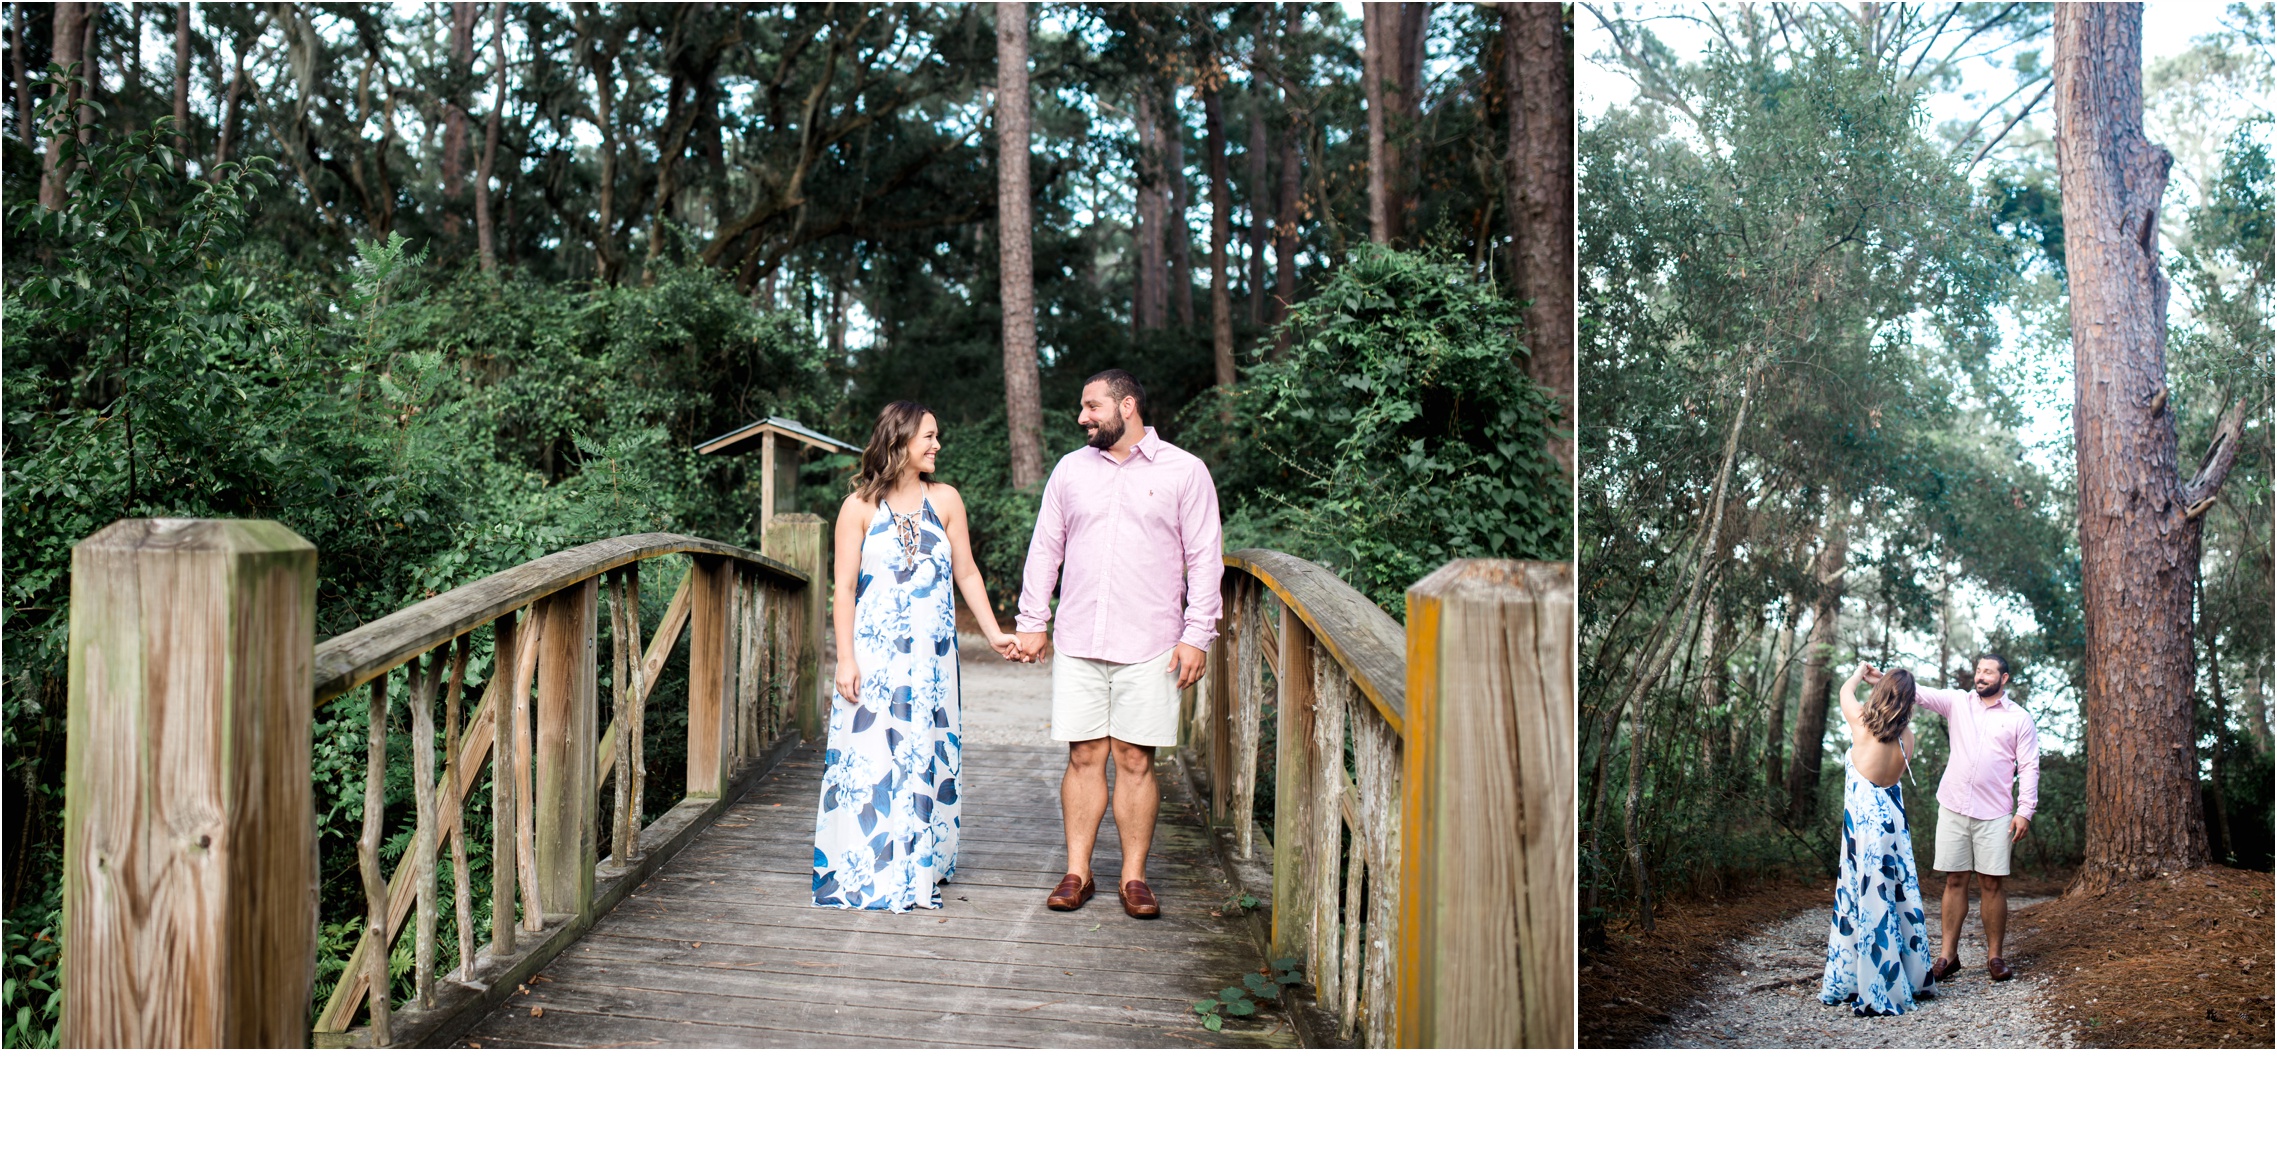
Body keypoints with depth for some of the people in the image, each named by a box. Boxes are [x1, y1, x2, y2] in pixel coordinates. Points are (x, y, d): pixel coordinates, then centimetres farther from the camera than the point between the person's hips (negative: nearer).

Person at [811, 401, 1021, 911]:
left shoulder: (945, 500, 7)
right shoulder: (860, 507, -1)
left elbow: (966, 573, 11)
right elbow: (843, 587, -2)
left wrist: (993, 632, 5)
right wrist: (846, 659, -8)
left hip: (932, 654, 3)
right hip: (875, 653, -3)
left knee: (927, 756, 4)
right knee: (869, 758, -4)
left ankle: (920, 870, 13)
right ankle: (864, 874, 6)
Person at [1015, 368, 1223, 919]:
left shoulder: (1184, 472, 3)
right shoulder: (1070, 470, 12)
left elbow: (1204, 559, 2)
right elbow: (1045, 548, 16)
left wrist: (1196, 635, -5)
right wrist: (1032, 621, 10)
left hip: (1148, 646, -2)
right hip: (1078, 642, 3)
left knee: (1135, 759, 0)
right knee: (1084, 756, 3)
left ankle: (1134, 876, 9)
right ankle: (1077, 873, 12)